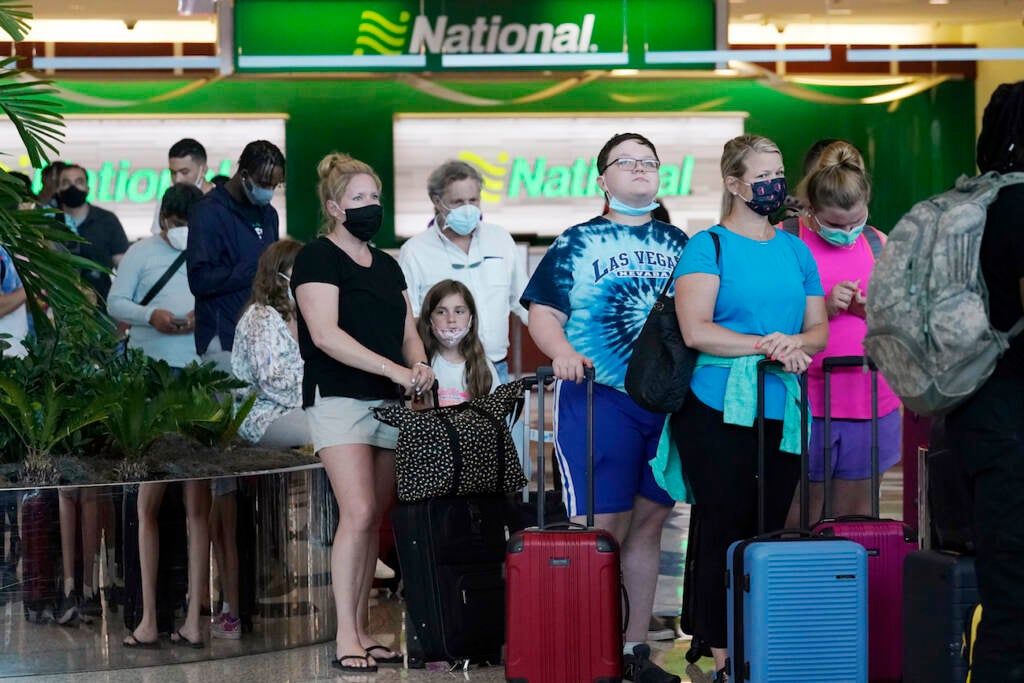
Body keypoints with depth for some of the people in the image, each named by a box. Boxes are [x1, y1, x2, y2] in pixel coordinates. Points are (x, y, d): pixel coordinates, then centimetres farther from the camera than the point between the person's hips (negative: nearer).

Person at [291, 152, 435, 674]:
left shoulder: (387, 266, 18)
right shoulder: (318, 258, -4)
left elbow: (408, 333, 19)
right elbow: (326, 333, -16)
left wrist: (419, 365, -5)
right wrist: (394, 369, -21)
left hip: (389, 404, 7)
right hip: (339, 400, -7)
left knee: (374, 520, 5)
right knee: (359, 513, -15)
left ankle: (361, 632, 10)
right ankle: (345, 640, -11)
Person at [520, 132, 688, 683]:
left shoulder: (679, 245, 16)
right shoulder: (577, 243, 6)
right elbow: (543, 312, 1)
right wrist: (563, 353, -18)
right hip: (598, 396, -4)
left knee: (648, 523, 8)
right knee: (600, 525, -8)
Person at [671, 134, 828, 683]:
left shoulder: (795, 250, 14)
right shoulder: (708, 247, -3)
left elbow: (818, 329, 14)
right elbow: (695, 330, -14)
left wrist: (796, 342, -9)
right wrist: (764, 345, -19)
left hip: (782, 412, 5)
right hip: (720, 412, -5)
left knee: (768, 532, 7)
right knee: (722, 531, -3)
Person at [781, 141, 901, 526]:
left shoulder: (877, 244, 10)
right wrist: (825, 308, -18)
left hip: (871, 402, 4)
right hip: (806, 403, -4)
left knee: (856, 518, 9)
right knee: (801, 522, 0)